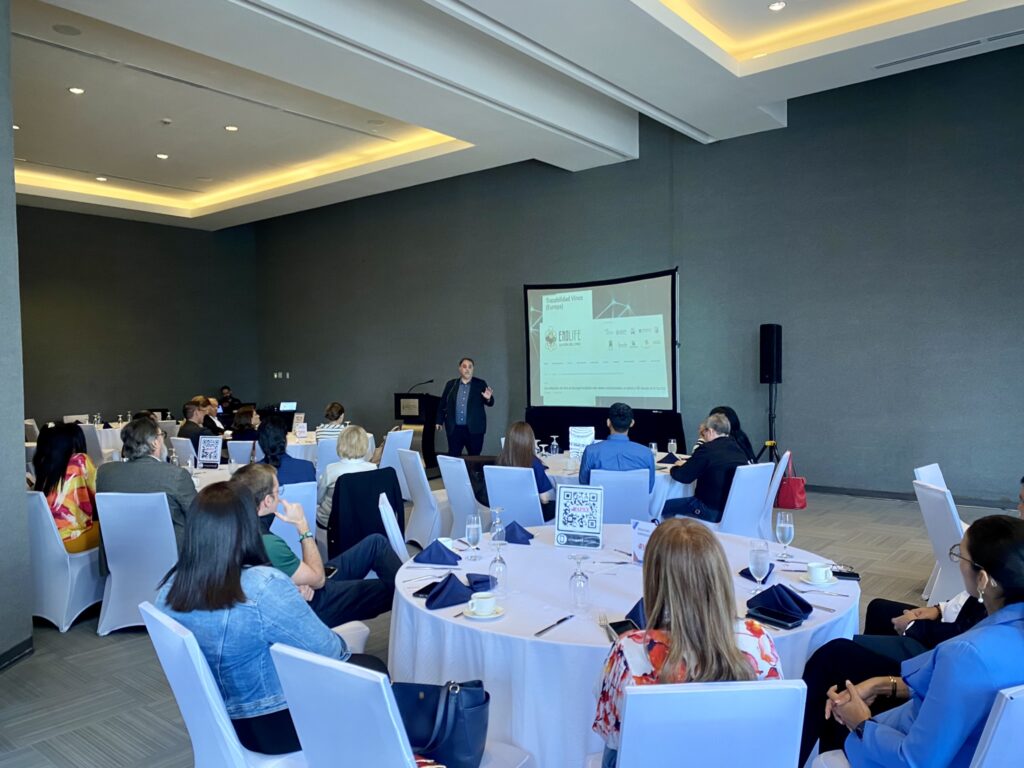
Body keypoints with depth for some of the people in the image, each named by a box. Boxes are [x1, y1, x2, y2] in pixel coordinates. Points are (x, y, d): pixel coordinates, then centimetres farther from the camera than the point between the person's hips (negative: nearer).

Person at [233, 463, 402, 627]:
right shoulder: (268, 545, -37)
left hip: (304, 590, 8)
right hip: (313, 604, -8)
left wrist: (303, 578, -12)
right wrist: (302, 524, -19)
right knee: (393, 590, 6)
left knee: (376, 542, 12)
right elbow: (318, 579, -21)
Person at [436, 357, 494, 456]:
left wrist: (488, 398, -19)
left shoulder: (480, 384, 5)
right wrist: (439, 421, 9)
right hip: (454, 429, 1)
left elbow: (490, 403, 3)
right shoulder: (451, 384, 8)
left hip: (474, 429, -1)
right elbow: (442, 404, 12)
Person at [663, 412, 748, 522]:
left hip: (713, 511, -8)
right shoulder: (738, 448, 6)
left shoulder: (708, 449, -15)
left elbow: (682, 476, -12)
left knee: (663, 506, 3)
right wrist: (686, 465, 23)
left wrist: (677, 467, 11)